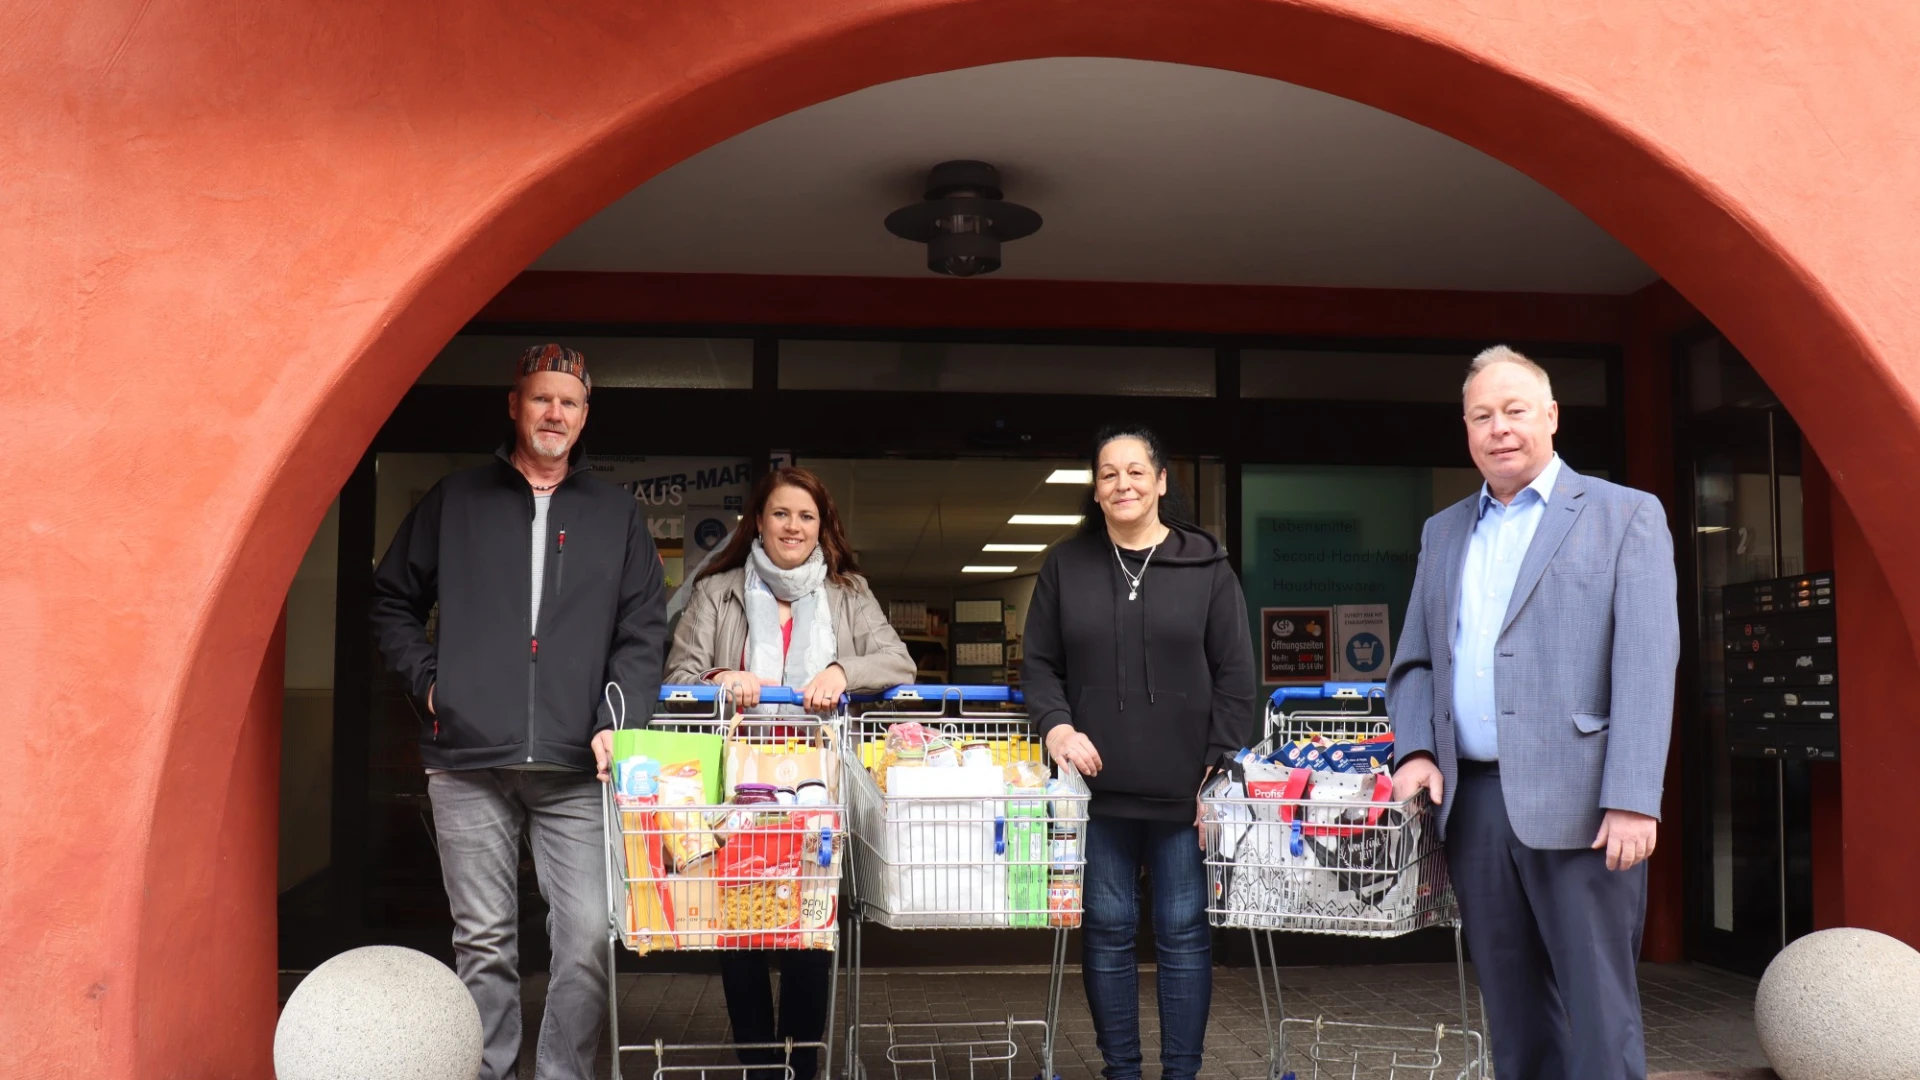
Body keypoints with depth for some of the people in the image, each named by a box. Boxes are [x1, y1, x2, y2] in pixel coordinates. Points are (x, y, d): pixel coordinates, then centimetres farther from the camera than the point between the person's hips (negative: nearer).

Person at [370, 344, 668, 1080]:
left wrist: (616, 722, -7)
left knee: (588, 936, -4)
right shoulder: (454, 503, 11)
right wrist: (429, 680, 2)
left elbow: (643, 629, 6)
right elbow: (391, 602, 16)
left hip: (576, 769, 0)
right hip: (467, 764, 0)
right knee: (483, 941, 6)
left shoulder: (617, 515, 12)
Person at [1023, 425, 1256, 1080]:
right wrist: (1056, 725, -10)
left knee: (1184, 931, 4)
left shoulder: (1206, 565, 3)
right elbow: (1040, 664, 9)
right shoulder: (1065, 567, 8)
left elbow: (1234, 676, 2)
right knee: (1107, 930, 7)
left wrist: (1220, 769, -5)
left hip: (1184, 786, -1)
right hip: (1097, 783, 2)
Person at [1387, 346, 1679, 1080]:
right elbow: (1415, 662, 18)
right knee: (1513, 1018, 11)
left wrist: (1633, 799, -16)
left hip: (1579, 803, -4)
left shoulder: (1626, 515, 2)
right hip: (1474, 802, 5)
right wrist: (1417, 749, 0)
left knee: (1598, 1014, -1)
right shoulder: (1442, 533, 17)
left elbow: (1647, 667, -7)